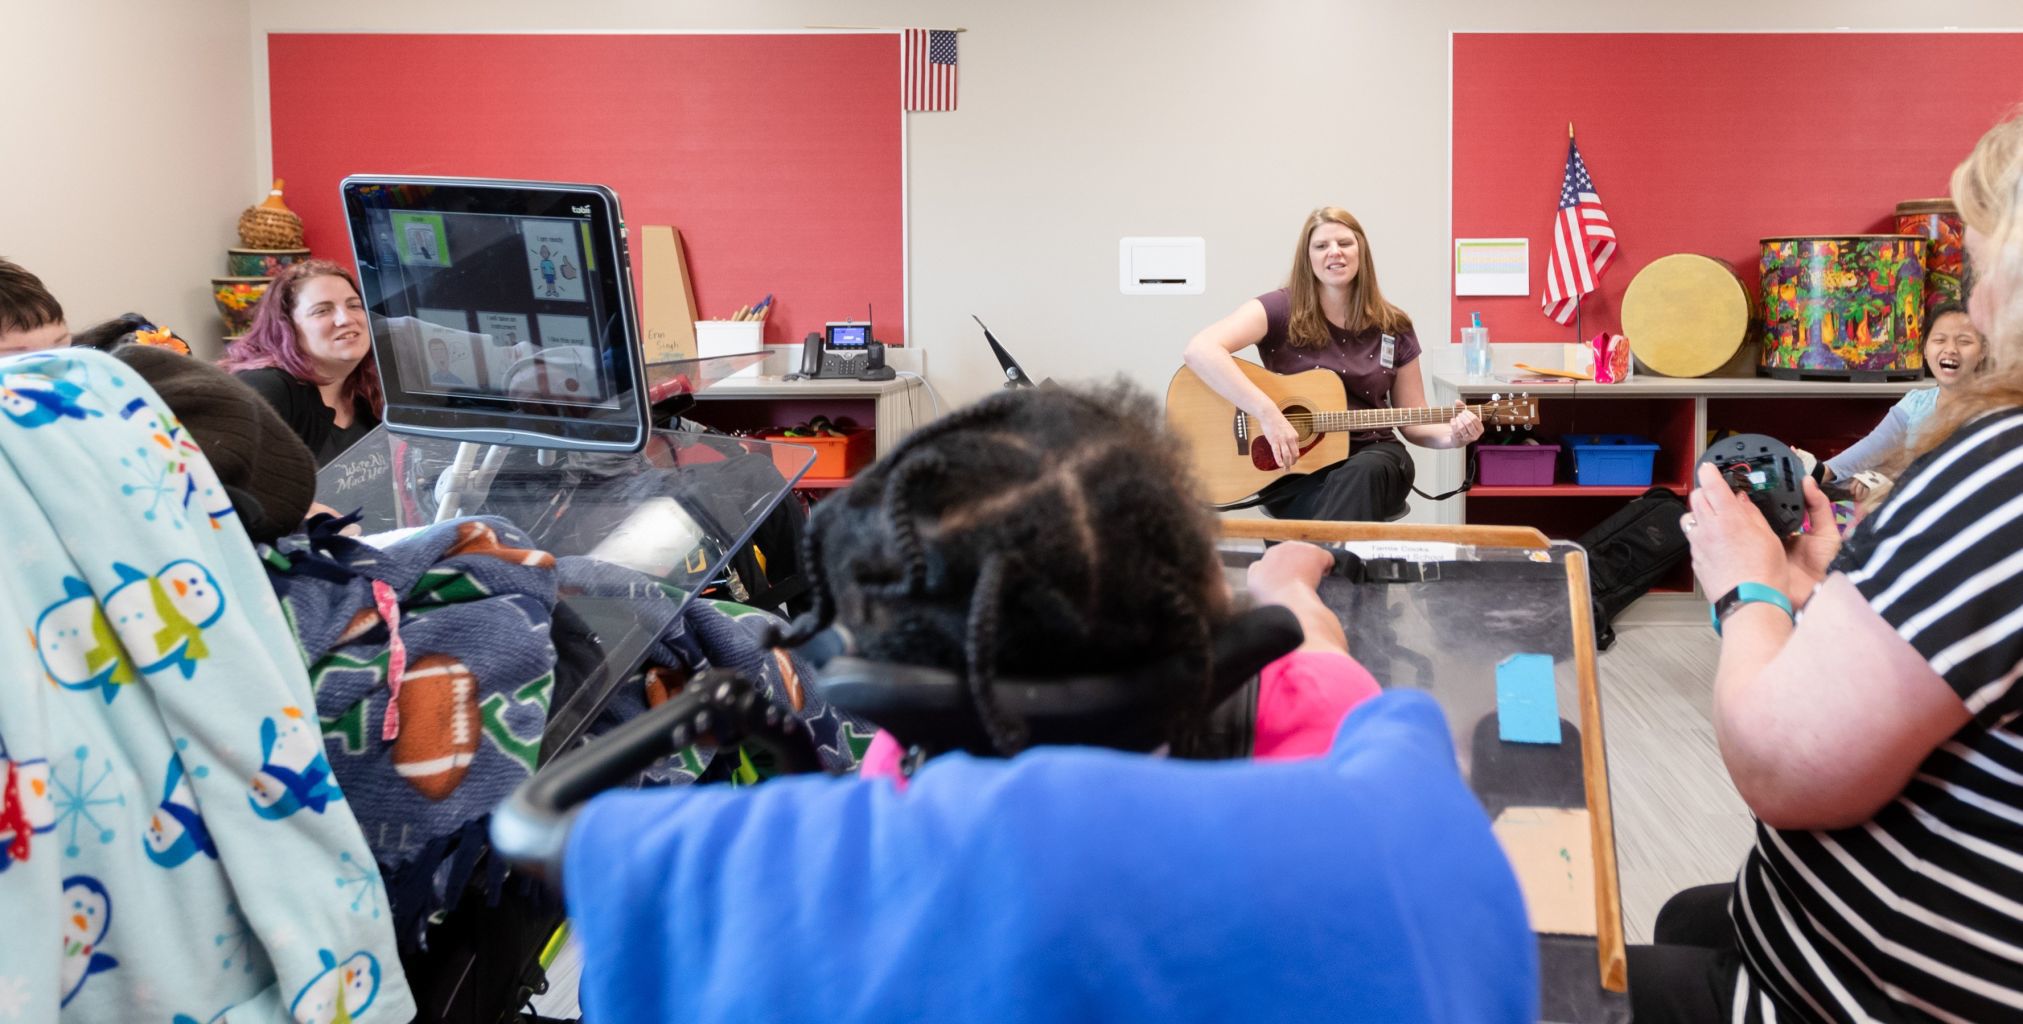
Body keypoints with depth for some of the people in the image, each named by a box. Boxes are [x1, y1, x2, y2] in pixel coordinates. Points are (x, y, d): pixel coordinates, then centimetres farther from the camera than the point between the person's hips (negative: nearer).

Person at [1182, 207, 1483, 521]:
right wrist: (1269, 414, -29)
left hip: (1371, 459, 4)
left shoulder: (1393, 328, 7)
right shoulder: (1281, 310, -6)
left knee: (1362, 475, -34)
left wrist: (1451, 436, -10)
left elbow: (1412, 421, 13)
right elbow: (1200, 350, -23)